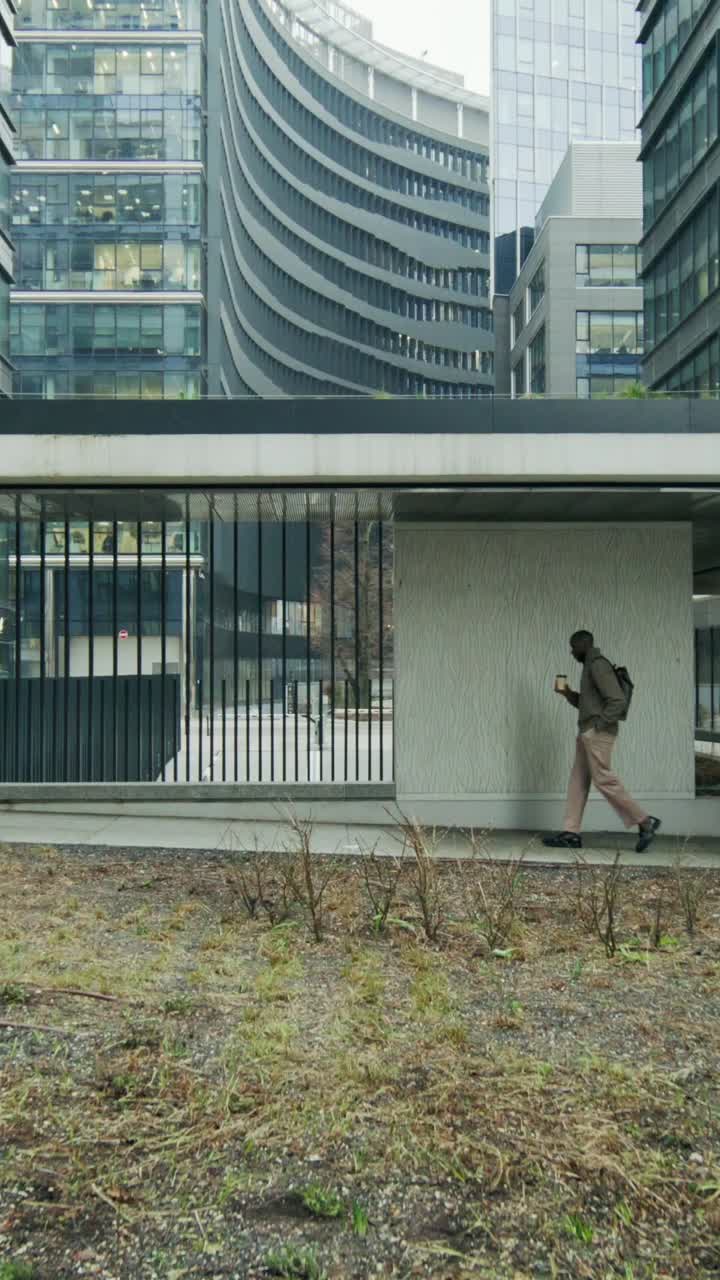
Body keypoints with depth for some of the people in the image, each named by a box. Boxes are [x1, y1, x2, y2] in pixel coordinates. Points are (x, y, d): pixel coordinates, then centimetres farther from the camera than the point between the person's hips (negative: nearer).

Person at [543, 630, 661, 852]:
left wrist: (600, 724, -17)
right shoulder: (591, 667, 18)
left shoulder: (599, 665, -13)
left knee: (604, 780, -9)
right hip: (588, 732, 10)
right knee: (578, 781, 6)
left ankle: (645, 822, -2)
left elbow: (617, 701, -22)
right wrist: (568, 694, 12)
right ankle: (571, 833, 5)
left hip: (598, 733, -10)